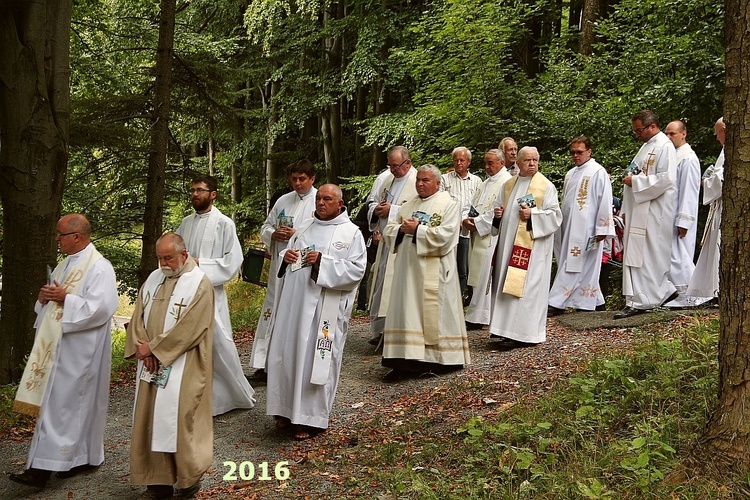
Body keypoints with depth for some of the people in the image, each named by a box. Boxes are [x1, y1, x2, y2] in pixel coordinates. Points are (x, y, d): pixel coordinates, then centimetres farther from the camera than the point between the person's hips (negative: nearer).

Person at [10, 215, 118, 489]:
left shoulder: (99, 267, -12)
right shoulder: (65, 265, 15)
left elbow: (101, 308, -21)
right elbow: (52, 300, 23)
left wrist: (65, 298, -18)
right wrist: (45, 297, 0)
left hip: (78, 349, -9)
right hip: (56, 345, 9)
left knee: (63, 403, -6)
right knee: (53, 401, 9)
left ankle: (43, 468, -4)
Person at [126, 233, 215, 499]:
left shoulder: (200, 284, -10)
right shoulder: (153, 279, 10)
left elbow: (190, 328, -17)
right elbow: (138, 316, 9)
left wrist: (154, 347, -14)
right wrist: (142, 346, -8)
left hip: (182, 368, -6)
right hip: (151, 365, 7)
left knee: (179, 420, -2)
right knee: (150, 421, 9)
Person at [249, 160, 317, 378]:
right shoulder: (284, 201, 15)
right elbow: (265, 227, 20)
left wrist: (298, 235, -17)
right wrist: (274, 234, -2)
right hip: (280, 266, 6)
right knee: (271, 312, 6)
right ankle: (264, 364, 11)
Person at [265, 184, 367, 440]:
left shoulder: (351, 233, -1)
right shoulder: (305, 228, 17)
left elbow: (357, 269, -10)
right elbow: (287, 252, 23)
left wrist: (322, 262, -18)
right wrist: (286, 257, -1)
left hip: (323, 307, -5)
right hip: (293, 302, 6)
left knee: (314, 359, -2)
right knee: (287, 354, 6)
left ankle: (311, 417, 9)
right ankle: (288, 410, 19)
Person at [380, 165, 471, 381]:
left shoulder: (449, 205, -1)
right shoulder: (408, 206, 18)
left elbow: (445, 235, -15)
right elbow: (389, 230, 14)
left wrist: (417, 229, -14)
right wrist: (401, 229, -7)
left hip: (432, 272, -6)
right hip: (407, 269, 6)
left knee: (432, 314, -2)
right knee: (404, 313, 3)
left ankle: (435, 361, 8)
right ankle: (403, 363, 6)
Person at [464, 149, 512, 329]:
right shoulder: (485, 184, 21)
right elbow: (473, 205, 19)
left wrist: (477, 223, -15)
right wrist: (465, 219, -1)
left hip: (491, 238, -9)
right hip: (478, 236, 9)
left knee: (484, 277, -7)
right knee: (478, 277, 10)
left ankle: (477, 317, -4)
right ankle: (476, 315, 15)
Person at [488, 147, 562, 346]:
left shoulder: (546, 186, -1)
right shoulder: (508, 185, 16)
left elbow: (554, 215, -7)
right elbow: (499, 208, 23)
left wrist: (532, 215, -20)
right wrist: (497, 213, 1)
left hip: (532, 245, -6)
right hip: (508, 243, 6)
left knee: (525, 286, -8)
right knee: (505, 283, 5)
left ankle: (523, 333, -5)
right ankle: (506, 328, 11)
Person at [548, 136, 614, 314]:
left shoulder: (598, 172, -7)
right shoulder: (571, 174, 17)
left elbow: (605, 202, -11)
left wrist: (602, 229, -15)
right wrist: (560, 225, 19)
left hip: (586, 228, -8)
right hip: (569, 227, 8)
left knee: (572, 265, -9)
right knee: (586, 268, 11)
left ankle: (557, 303, -11)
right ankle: (593, 299, 17)